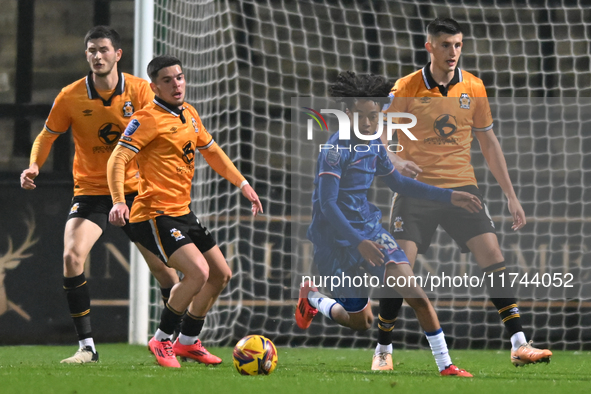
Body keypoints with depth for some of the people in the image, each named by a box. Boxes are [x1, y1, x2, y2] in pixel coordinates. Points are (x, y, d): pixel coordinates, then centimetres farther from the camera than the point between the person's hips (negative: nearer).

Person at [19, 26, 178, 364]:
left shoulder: (139, 90, -6)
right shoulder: (71, 97, -6)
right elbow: (47, 136, 6)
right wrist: (35, 166, -12)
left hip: (134, 188, 0)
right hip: (90, 190, 0)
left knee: (163, 265, 1)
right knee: (72, 256, -22)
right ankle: (87, 346, -14)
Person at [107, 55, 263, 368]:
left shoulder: (189, 115, 13)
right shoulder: (149, 119, -13)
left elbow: (212, 152, 27)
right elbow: (118, 159, -20)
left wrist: (242, 184, 21)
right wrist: (118, 202, -34)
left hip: (182, 213, 9)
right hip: (155, 215, -9)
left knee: (221, 274, 13)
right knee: (198, 272, -23)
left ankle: (187, 342, 26)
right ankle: (161, 339, -6)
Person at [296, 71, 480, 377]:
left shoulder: (374, 146, 4)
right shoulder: (336, 149, -19)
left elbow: (397, 183, 21)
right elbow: (327, 205, -25)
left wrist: (448, 196, 17)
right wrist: (358, 243, -36)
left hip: (368, 228, 5)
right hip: (336, 237, -5)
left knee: (415, 295, -15)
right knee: (361, 321, 7)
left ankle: (446, 367, -11)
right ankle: (311, 297, 36)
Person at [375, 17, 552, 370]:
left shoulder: (473, 87, 4)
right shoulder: (405, 89, -4)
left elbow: (488, 142, 12)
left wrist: (511, 195, 10)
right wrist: (396, 160, -22)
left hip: (462, 186, 2)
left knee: (493, 255, -13)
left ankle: (519, 345, -12)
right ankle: (383, 350, 7)